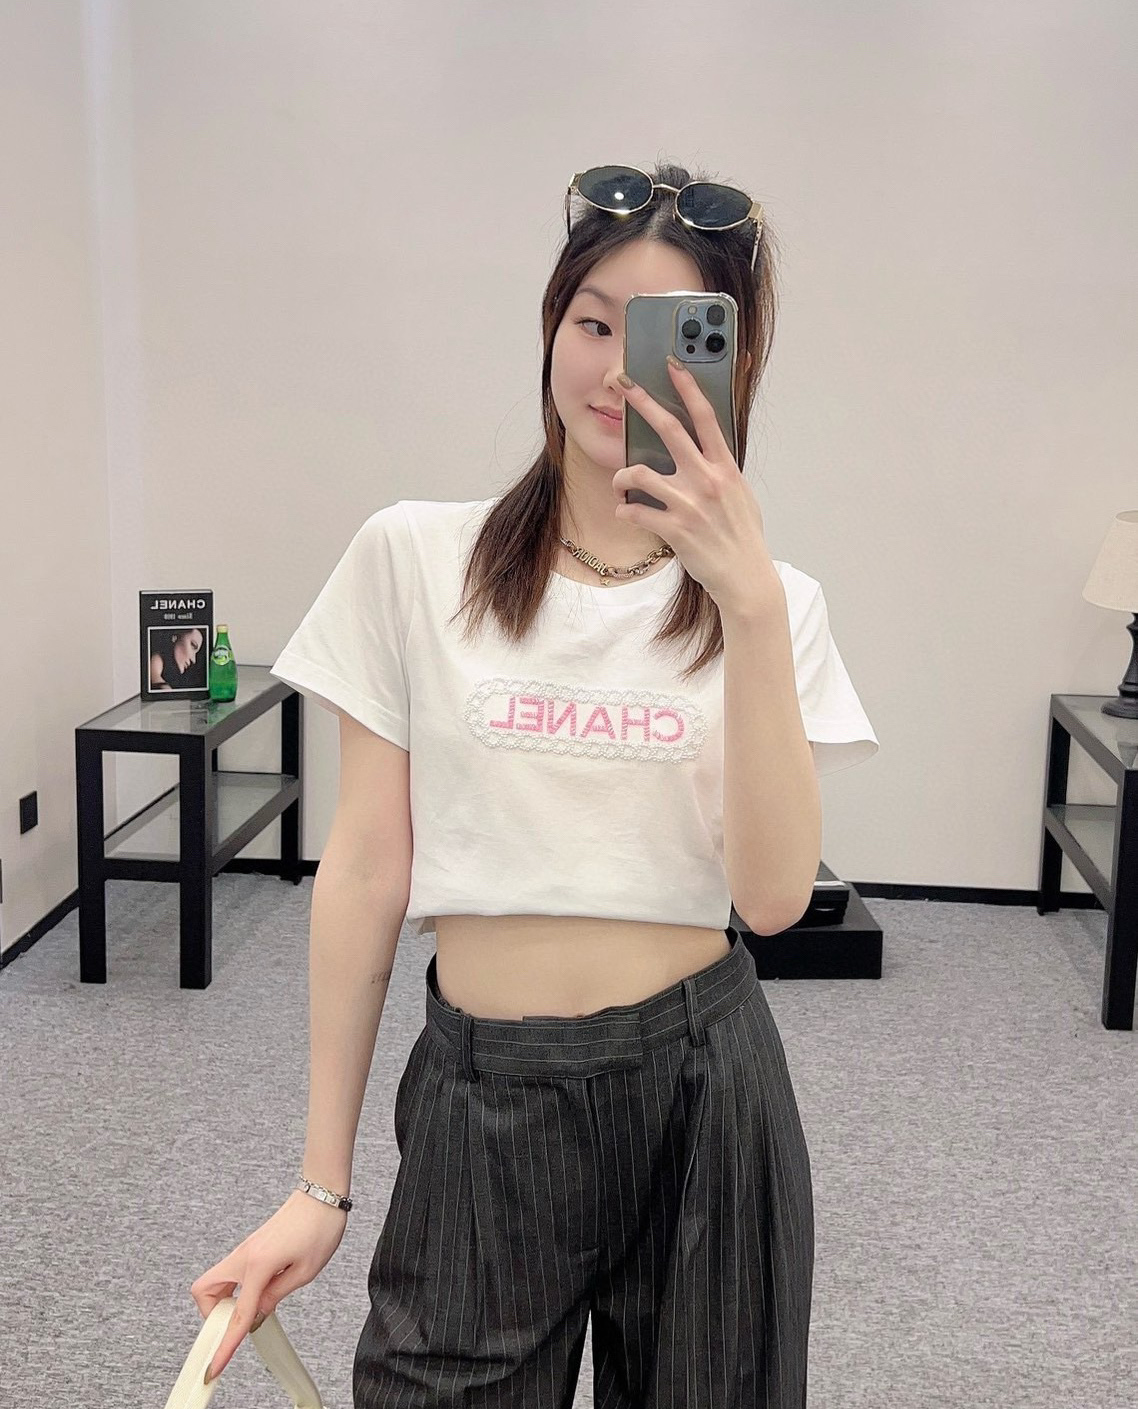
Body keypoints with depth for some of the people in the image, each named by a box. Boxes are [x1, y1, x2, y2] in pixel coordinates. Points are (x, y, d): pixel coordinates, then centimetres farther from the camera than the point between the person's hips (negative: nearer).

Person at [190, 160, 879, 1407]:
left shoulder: (767, 600, 0)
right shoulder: (414, 558, -3)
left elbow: (773, 895, -13)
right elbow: (366, 872, -2)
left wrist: (748, 604, -22)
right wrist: (322, 1182, 1)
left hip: (702, 1086, 1)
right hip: (481, 1098, -1)